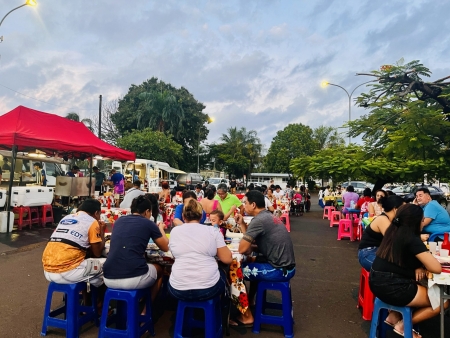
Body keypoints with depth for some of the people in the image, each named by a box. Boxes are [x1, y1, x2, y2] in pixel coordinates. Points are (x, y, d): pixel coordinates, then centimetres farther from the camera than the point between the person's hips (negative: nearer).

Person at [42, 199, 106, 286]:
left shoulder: (65, 218, 19)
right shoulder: (92, 222, -2)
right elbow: (98, 253, 4)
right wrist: (102, 232, 16)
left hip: (48, 271, 8)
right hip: (67, 272, -8)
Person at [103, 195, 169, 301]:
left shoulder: (118, 221, 14)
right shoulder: (148, 224, 2)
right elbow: (165, 248, 15)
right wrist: (160, 229, 33)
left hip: (109, 279, 5)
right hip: (134, 278, -5)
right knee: (159, 269, 28)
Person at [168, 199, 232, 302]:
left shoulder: (174, 231, 3)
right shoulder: (213, 231, -2)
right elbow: (227, 259, -1)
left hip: (179, 290, 2)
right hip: (209, 288, -1)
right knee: (222, 273, 32)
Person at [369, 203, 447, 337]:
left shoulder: (393, 232, 7)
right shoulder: (412, 239, -16)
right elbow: (437, 268, -16)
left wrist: (418, 265, 2)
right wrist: (421, 266, 4)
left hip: (378, 282, 8)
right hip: (391, 288, -8)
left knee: (421, 286, 28)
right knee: (443, 301, 6)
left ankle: (394, 316, 22)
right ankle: (403, 325, 12)